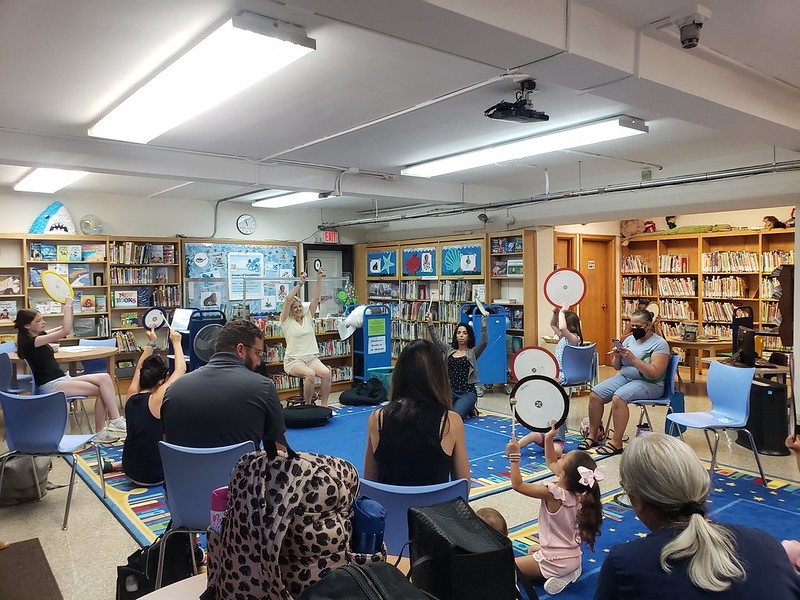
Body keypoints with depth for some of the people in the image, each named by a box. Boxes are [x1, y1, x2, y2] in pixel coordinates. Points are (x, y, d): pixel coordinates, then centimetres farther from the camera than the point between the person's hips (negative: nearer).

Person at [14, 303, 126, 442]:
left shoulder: (38, 336, 14)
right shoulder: (29, 342, -14)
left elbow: (67, 329, 20)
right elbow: (65, 332, -24)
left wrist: (70, 308, 6)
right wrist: (67, 307, -16)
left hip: (63, 379, 9)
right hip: (50, 386, -9)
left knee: (105, 378, -13)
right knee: (101, 390, -20)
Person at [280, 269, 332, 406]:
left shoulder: (308, 317, 14)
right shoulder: (286, 321, 2)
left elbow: (316, 298, 6)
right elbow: (288, 300, -12)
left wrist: (319, 280, -3)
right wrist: (300, 283, -14)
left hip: (312, 358, 4)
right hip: (293, 360, -4)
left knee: (326, 372, -27)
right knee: (310, 374, -34)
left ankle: (323, 405, -15)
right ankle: (308, 406, -15)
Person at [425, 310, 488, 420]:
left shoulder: (472, 352, 3)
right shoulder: (449, 350, 14)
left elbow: (484, 342, -14)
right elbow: (436, 340, 2)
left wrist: (483, 323, -27)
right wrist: (430, 323, -13)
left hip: (468, 392, -3)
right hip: (451, 390, 4)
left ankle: (469, 409, 10)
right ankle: (462, 408, 9)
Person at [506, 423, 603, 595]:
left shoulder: (552, 493, -27)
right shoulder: (578, 492, -6)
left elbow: (517, 484, -20)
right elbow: (551, 464, 9)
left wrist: (514, 456, -18)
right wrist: (548, 440, 3)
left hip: (556, 562, -8)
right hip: (574, 558, 8)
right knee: (532, 550, 35)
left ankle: (554, 576, -4)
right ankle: (568, 573, 13)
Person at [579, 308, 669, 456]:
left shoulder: (659, 343, -9)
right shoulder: (629, 339, 10)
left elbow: (654, 374, -21)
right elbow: (617, 367, 14)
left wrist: (632, 358, -26)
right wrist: (617, 356, -9)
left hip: (649, 384, -7)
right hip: (624, 377, 7)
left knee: (618, 398, -33)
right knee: (595, 394, -13)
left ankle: (616, 443, -22)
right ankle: (593, 435, 0)